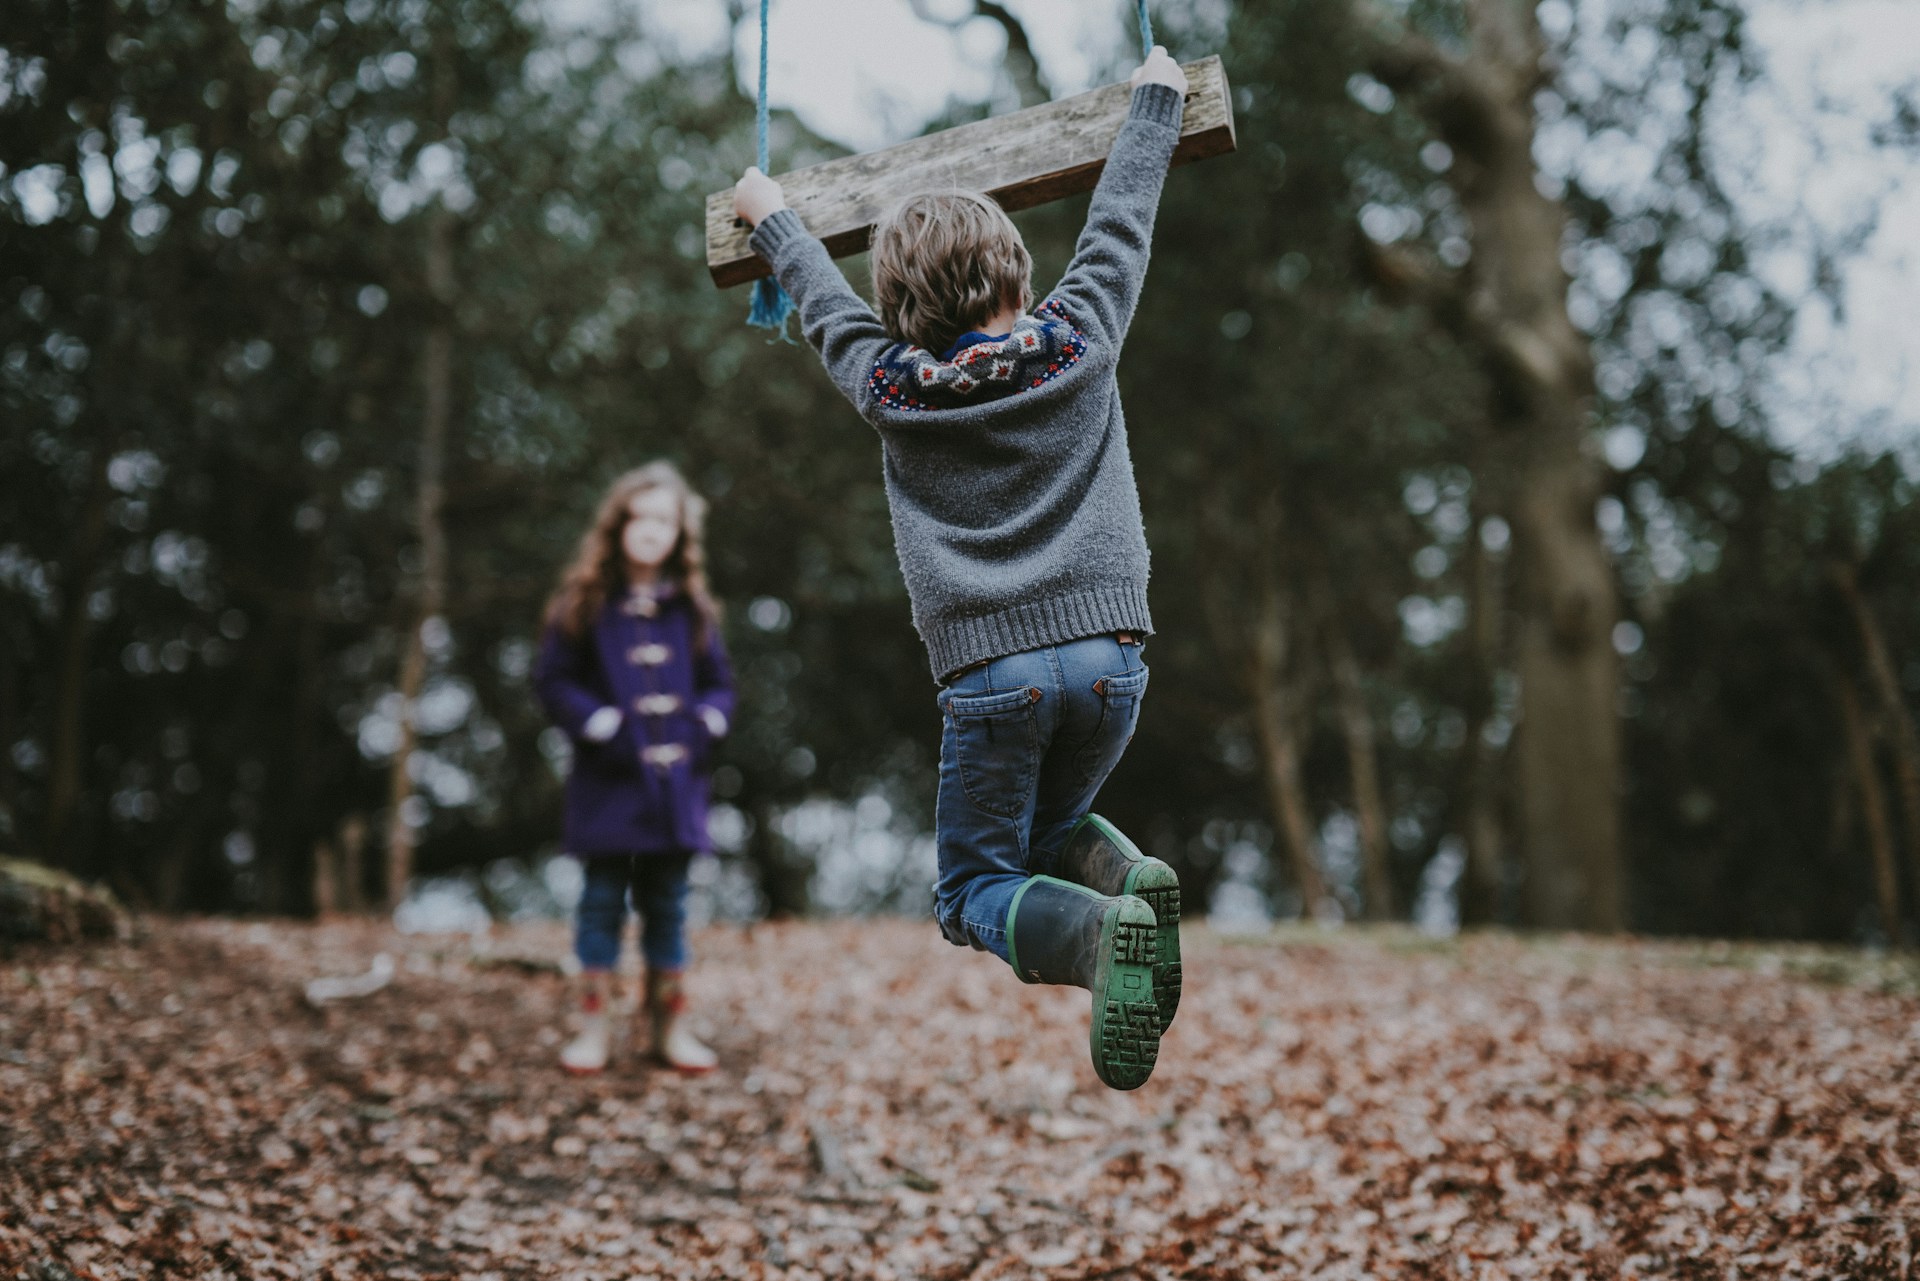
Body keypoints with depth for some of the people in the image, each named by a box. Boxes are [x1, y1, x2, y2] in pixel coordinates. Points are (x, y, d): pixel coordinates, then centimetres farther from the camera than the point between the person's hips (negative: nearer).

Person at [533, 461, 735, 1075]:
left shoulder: (691, 608, 8)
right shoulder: (585, 603, -1)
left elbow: (718, 684, 13)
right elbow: (553, 679, -3)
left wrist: (704, 724, -6)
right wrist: (602, 726, -13)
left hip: (675, 777, 3)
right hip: (608, 780, -3)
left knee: (667, 902, 9)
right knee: (603, 897, 1)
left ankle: (668, 1024, 17)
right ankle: (595, 1022, 9)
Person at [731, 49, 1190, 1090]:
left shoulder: (889, 388, 4)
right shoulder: (1079, 344, 5)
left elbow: (824, 301, 23)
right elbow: (1119, 222, 19)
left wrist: (771, 218, 42)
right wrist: (1154, 99, 34)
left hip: (991, 669, -2)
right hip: (1108, 652, 3)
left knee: (975, 890, 8)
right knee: (1048, 828, 27)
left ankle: (1099, 930, -25)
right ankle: (1125, 877, -8)